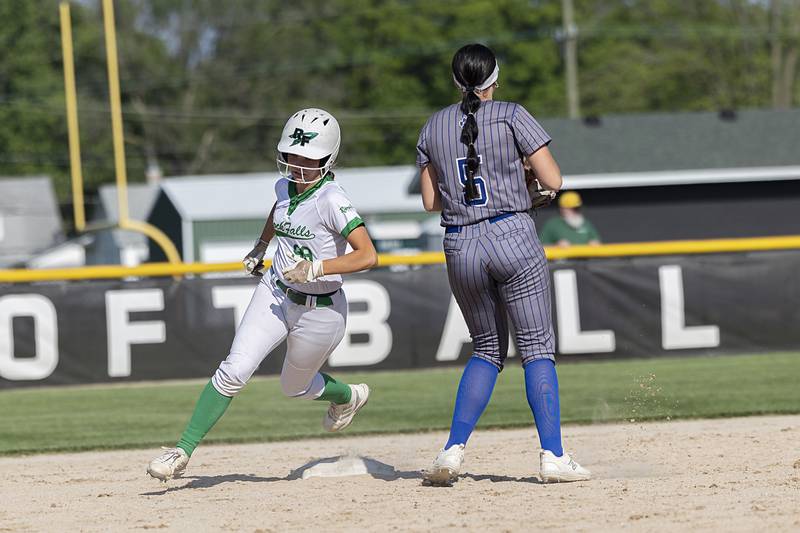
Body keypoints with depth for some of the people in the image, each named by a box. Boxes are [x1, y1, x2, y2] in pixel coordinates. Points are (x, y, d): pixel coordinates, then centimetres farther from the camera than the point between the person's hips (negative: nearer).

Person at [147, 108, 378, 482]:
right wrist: (260, 247, 27)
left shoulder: (331, 200, -23)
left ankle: (347, 397, 52)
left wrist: (317, 268, -35)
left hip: (320, 309, -5)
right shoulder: (286, 186, -1)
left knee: (295, 388, 18)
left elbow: (368, 255, -31)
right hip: (275, 293, 5)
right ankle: (183, 451, -11)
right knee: (234, 370, -14)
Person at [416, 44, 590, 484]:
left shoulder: (433, 127, 10)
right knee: (537, 347, 0)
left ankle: (453, 449, 3)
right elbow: (553, 182, -5)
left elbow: (431, 200, 14)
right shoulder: (511, 116, -3)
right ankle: (552, 455, -11)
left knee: (487, 350, 17)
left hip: (460, 247, 4)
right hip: (513, 238, -4)